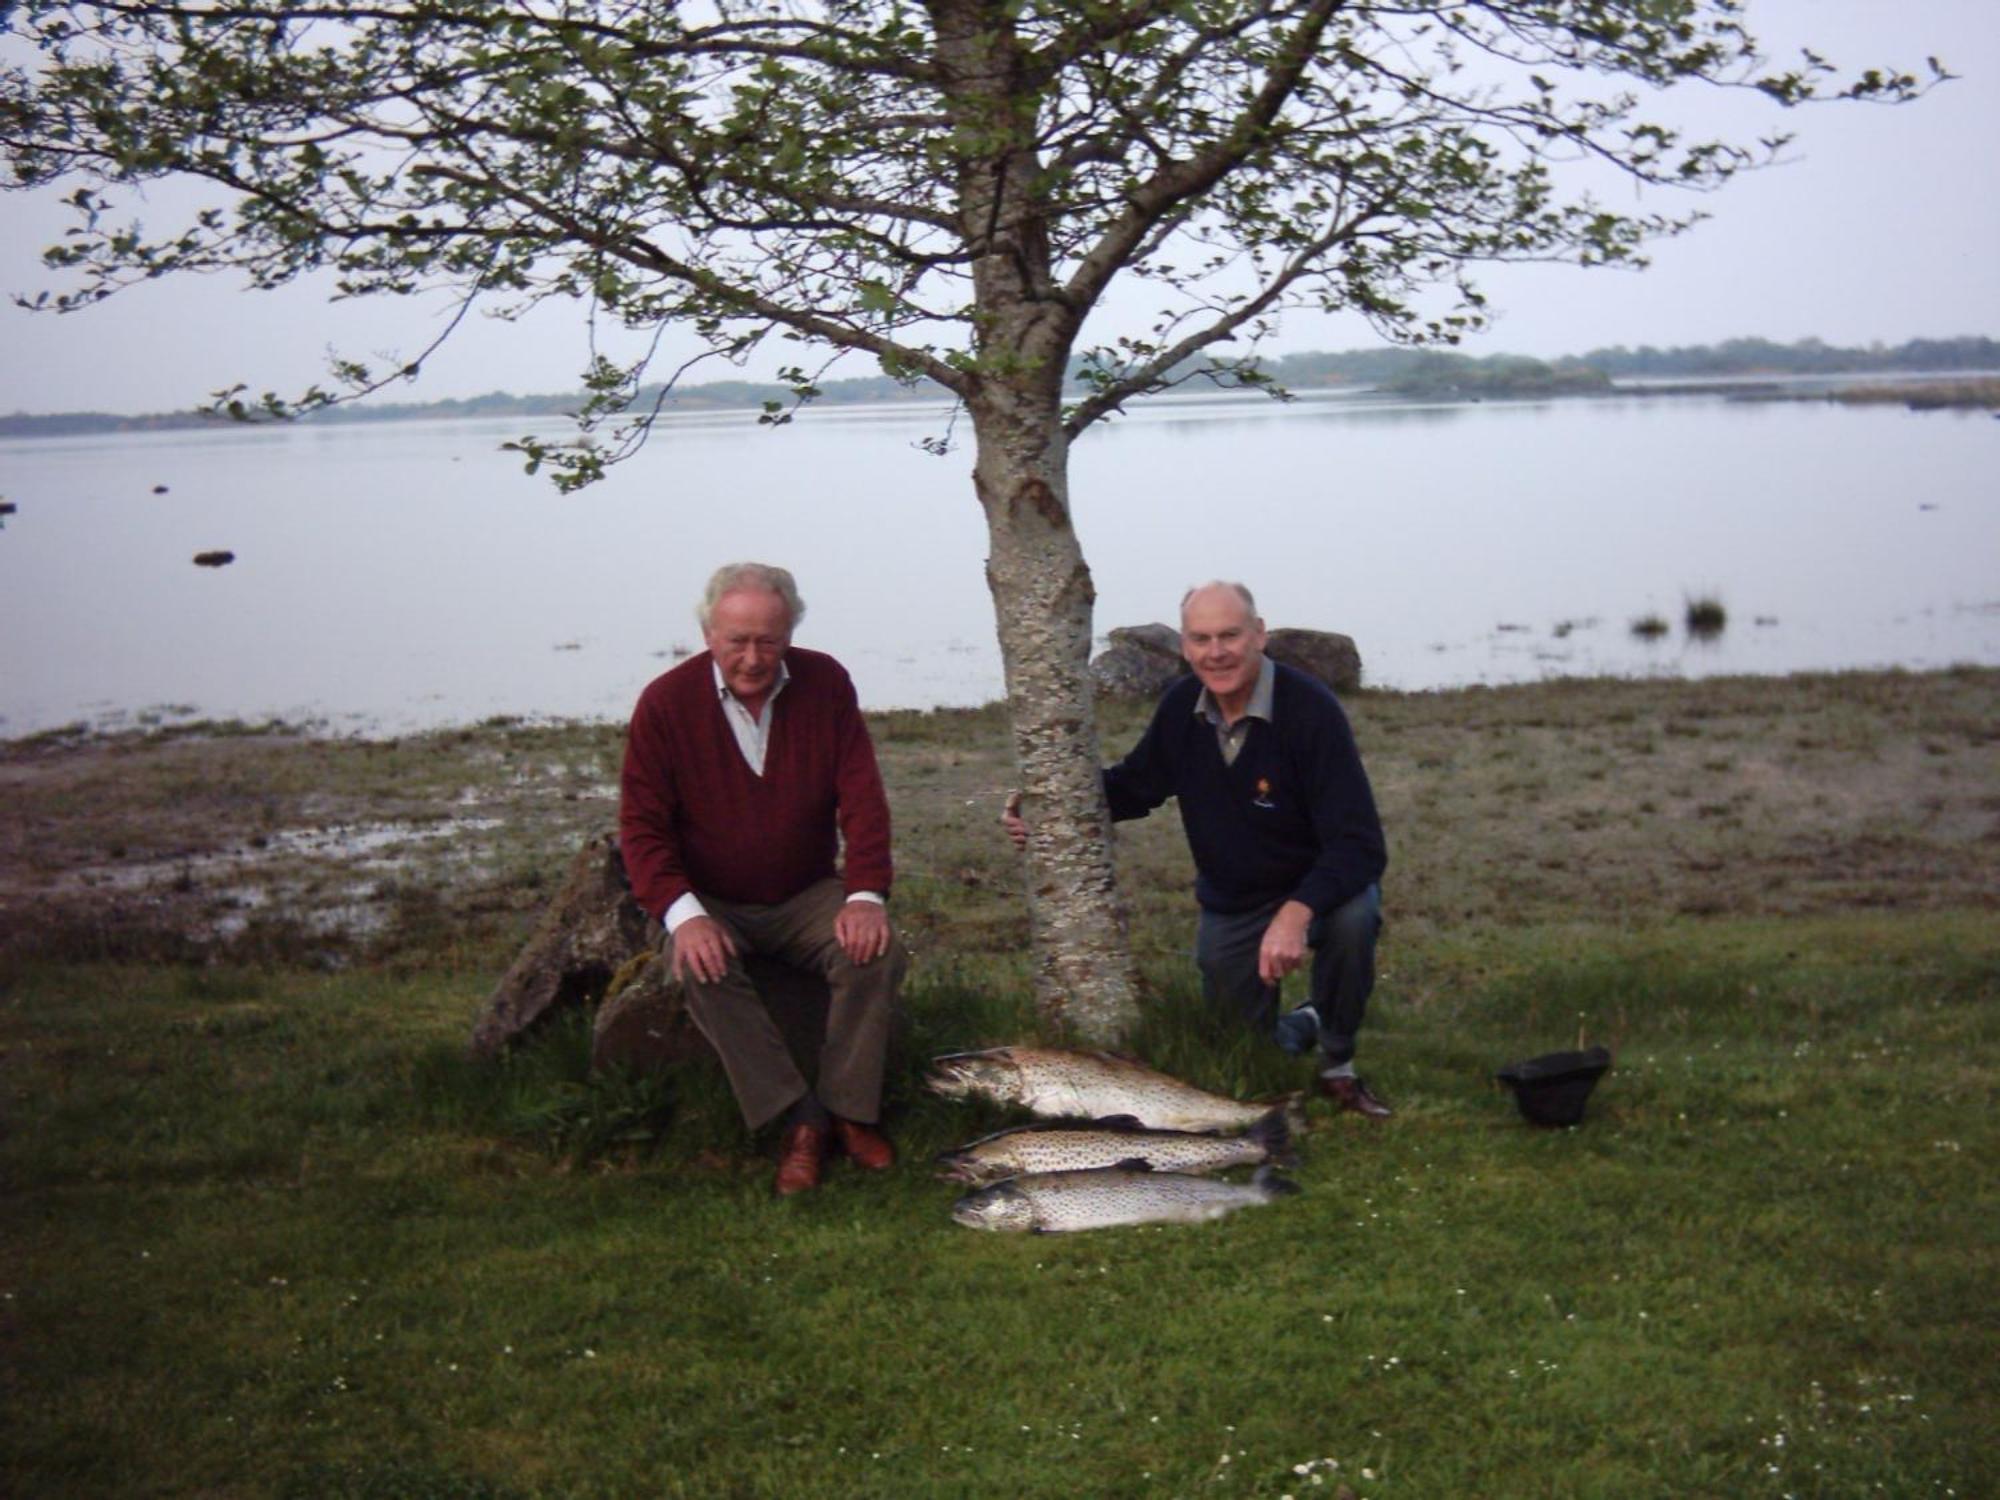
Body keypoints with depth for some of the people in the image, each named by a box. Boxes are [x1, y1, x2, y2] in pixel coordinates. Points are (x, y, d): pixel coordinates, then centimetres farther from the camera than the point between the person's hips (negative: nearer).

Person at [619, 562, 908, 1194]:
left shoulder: (825, 682, -5)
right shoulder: (666, 703, -10)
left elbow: (862, 798, -5)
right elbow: (642, 824, -9)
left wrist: (866, 895, -19)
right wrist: (683, 914, -25)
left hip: (809, 895, 2)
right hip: (712, 902, -2)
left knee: (876, 951, -26)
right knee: (702, 969, -33)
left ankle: (849, 1111, -14)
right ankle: (799, 1120, -29)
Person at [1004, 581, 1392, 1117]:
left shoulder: (1310, 709, -27)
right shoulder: (1180, 708, -10)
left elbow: (1360, 843, -32)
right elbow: (1132, 785, 7)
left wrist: (1296, 913, -48)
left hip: (1317, 888, -4)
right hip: (1229, 906, 5)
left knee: (1352, 920, -38)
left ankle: (1337, 1063, -12)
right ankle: (1301, 1027, 43)